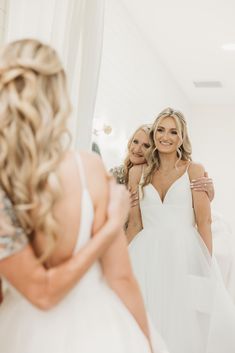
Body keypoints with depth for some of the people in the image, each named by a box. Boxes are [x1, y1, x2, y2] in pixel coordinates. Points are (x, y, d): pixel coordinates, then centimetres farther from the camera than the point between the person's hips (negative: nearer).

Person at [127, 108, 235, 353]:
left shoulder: (194, 170, 1)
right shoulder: (138, 172, 7)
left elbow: (204, 222, -3)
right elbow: (134, 222, 9)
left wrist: (208, 266, -7)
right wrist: (123, 260, 6)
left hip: (185, 255, -2)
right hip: (147, 257, 2)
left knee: (184, 324, -4)